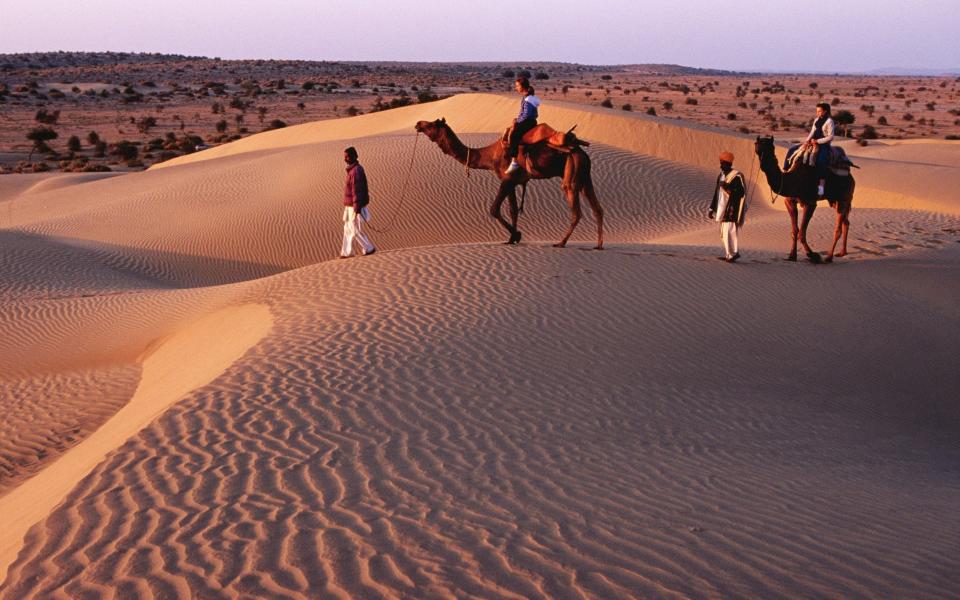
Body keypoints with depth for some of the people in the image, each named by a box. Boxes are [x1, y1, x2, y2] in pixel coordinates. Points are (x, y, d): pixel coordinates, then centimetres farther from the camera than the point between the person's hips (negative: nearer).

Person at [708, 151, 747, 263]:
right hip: (722, 209, 8)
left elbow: (741, 193, -15)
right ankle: (728, 254, 17)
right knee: (724, 232, 10)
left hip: (731, 210, -8)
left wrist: (728, 187, -25)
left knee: (729, 231, -12)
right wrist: (712, 208, 19)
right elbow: (717, 193, 20)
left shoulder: (737, 176, -11)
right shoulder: (721, 176, 14)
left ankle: (732, 253, -4)